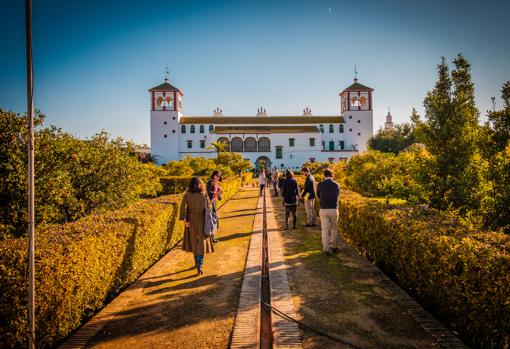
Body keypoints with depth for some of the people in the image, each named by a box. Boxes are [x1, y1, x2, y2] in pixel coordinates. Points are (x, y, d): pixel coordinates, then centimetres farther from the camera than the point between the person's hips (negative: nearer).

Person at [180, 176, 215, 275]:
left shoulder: (187, 195, -5)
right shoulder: (205, 194, -8)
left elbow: (182, 207, -15)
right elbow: (209, 207, -7)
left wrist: (184, 219, -14)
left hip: (191, 221, 2)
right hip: (202, 221, -2)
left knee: (194, 241, 18)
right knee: (202, 243, 2)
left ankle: (197, 262, 33)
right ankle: (199, 266, -9)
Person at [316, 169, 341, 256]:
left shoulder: (320, 185, -5)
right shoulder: (337, 185, -1)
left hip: (323, 210, -1)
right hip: (334, 210, 1)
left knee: (325, 230, 4)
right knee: (334, 229, 18)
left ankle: (326, 249, 3)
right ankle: (334, 246, 30)